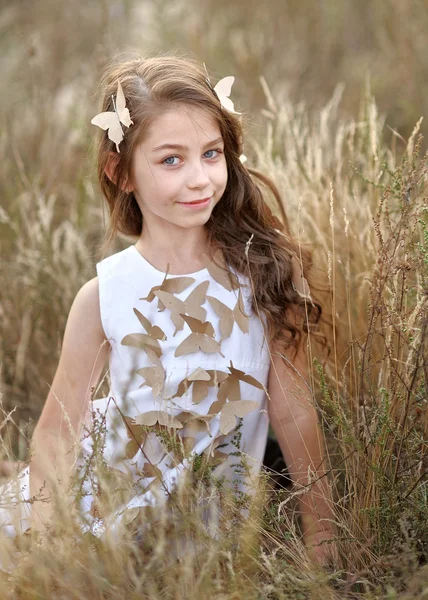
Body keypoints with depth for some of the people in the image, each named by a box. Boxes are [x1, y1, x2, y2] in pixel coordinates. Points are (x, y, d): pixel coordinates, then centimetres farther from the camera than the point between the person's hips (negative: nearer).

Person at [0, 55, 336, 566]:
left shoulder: (264, 271, -16)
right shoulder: (104, 296, -14)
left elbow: (293, 413, -9)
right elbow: (58, 431, -6)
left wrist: (321, 537, -5)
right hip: (113, 502, 0)